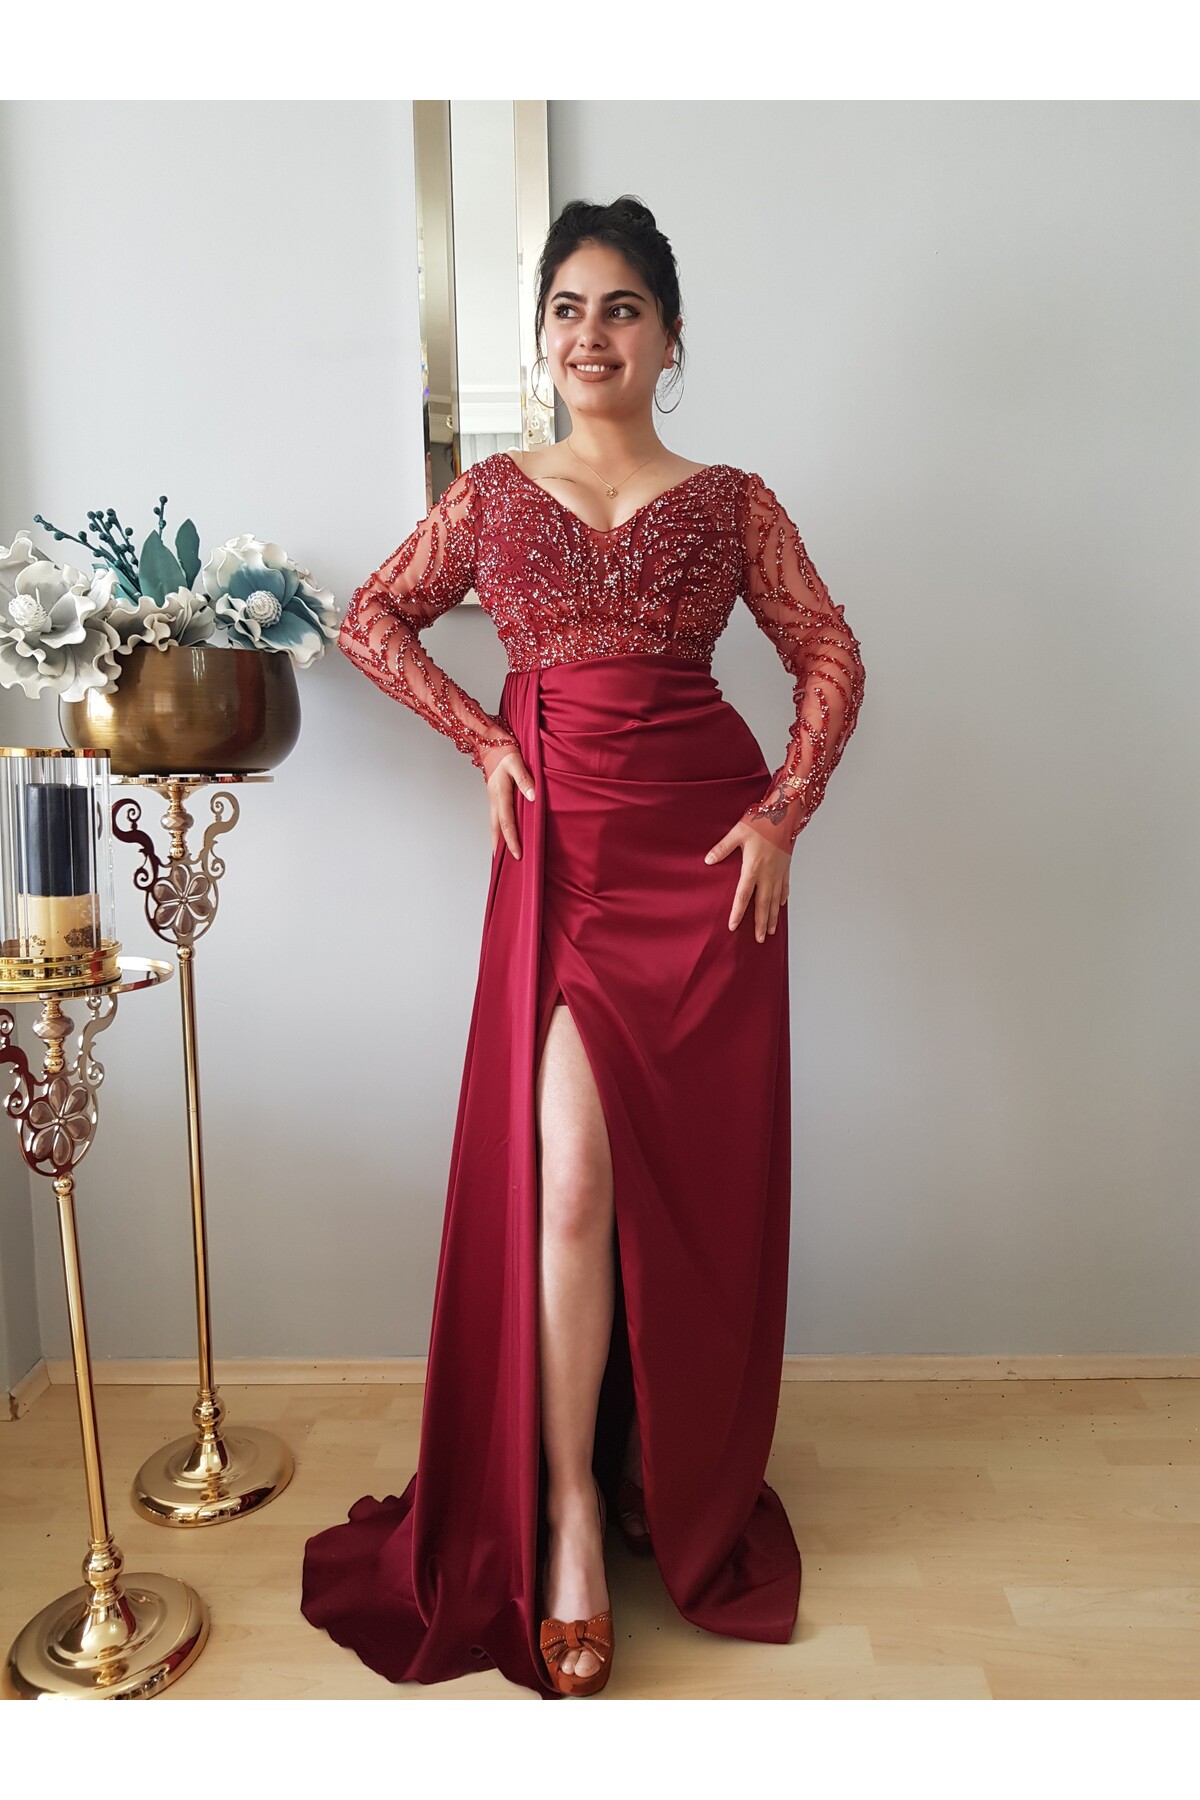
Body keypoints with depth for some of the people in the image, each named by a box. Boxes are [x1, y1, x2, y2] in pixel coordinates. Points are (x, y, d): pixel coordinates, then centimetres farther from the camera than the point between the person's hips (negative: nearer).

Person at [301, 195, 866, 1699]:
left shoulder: (730, 500, 8)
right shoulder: (493, 493, 11)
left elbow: (829, 654, 7)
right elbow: (373, 617, 16)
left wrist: (783, 812, -5)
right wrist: (482, 740, 3)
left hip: (703, 847, 0)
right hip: (561, 850, 0)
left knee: (696, 1180, 5)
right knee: (565, 1174, -8)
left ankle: (688, 1487, 29)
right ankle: (568, 1517, 8)